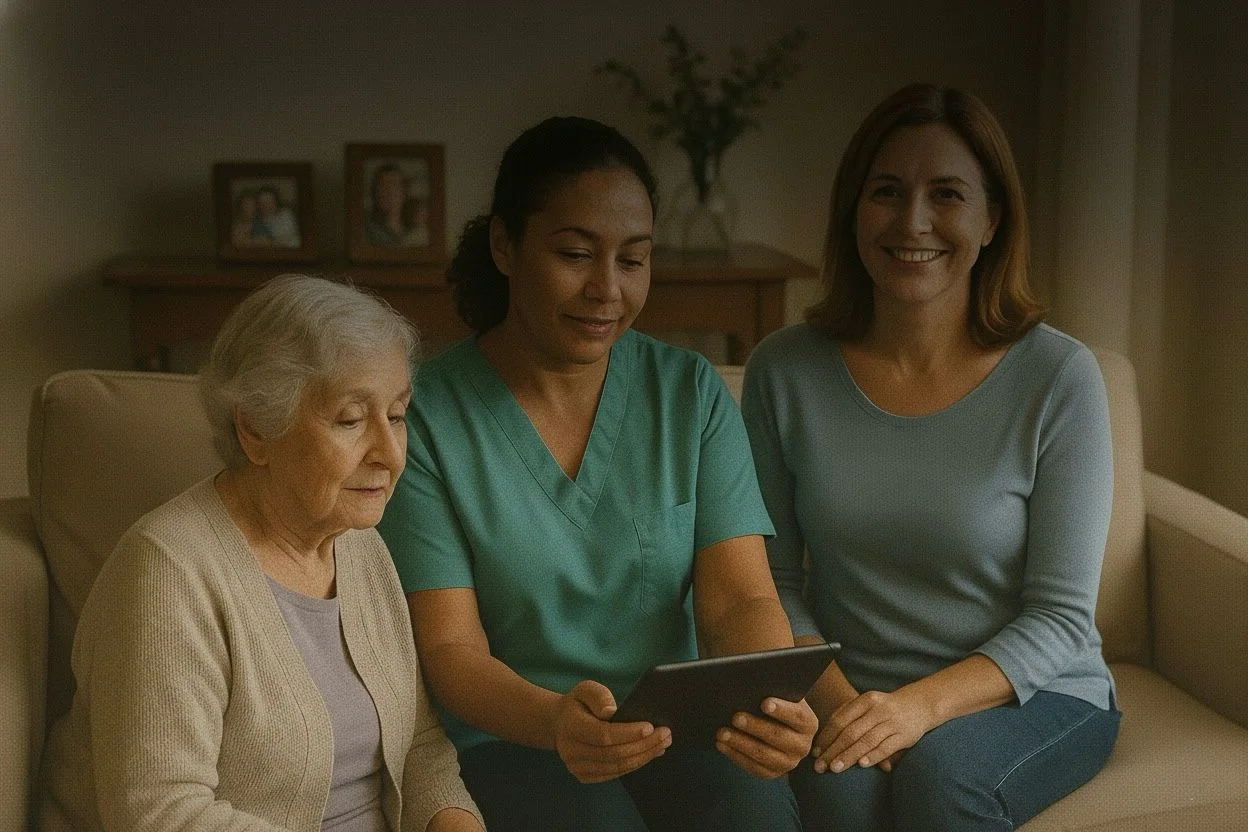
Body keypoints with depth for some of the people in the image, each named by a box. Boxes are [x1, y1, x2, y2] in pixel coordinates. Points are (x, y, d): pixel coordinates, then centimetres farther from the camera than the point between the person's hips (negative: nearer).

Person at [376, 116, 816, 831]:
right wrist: (552, 720, -32)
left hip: (677, 729, 3)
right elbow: (449, 648, -10)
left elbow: (739, 599, -4)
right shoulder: (426, 415, -6)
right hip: (511, 740, -2)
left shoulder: (693, 393, 4)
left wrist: (772, 703, -27)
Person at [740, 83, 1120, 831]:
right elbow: (772, 582, 2)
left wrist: (923, 704, -24)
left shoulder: (1059, 377, -10)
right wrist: (836, 697, -17)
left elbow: (1061, 616, -9)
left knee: (938, 769, -32)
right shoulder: (785, 372, -3)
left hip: (1032, 694, 0)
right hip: (846, 694, 1)